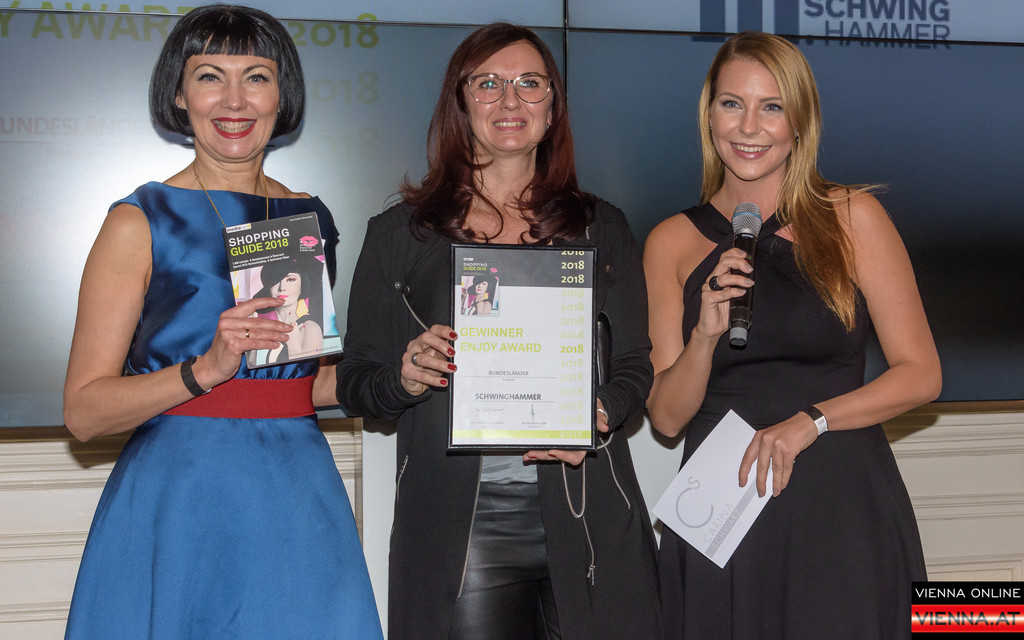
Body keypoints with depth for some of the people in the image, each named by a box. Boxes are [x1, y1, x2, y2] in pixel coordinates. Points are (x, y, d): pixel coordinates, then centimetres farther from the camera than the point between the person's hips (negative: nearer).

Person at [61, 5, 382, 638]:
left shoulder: (313, 218, 9)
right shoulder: (141, 222, -4)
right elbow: (83, 410, -8)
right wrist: (205, 370, -21)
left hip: (300, 502, 4)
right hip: (177, 508, -4)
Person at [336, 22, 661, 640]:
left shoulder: (602, 228, 11)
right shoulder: (401, 233, 7)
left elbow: (634, 368, 11)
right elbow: (355, 383, 7)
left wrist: (598, 417, -10)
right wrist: (407, 378, -14)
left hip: (586, 516, 2)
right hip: (458, 526, -1)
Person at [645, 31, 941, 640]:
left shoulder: (852, 217, 1)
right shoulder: (672, 242, 6)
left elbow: (921, 374, 0)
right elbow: (668, 417, 5)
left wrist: (810, 421, -13)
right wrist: (706, 335, -12)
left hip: (842, 511, -1)